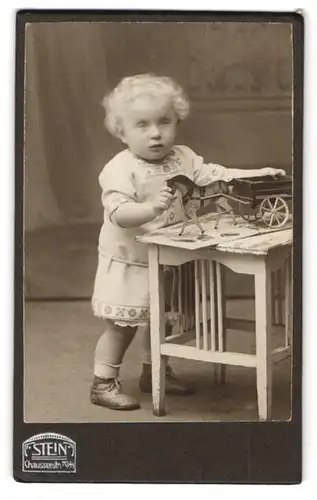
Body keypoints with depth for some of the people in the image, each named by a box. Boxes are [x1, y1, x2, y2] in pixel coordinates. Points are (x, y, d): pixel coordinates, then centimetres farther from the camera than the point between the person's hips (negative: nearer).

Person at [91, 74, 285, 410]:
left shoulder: (183, 158, -1)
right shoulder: (119, 169, -22)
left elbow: (215, 176, 0)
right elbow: (118, 213, -32)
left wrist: (257, 175, -11)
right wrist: (152, 207, -49)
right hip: (128, 265, -6)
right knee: (121, 327, 1)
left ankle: (154, 373, 39)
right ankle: (102, 385, 16)